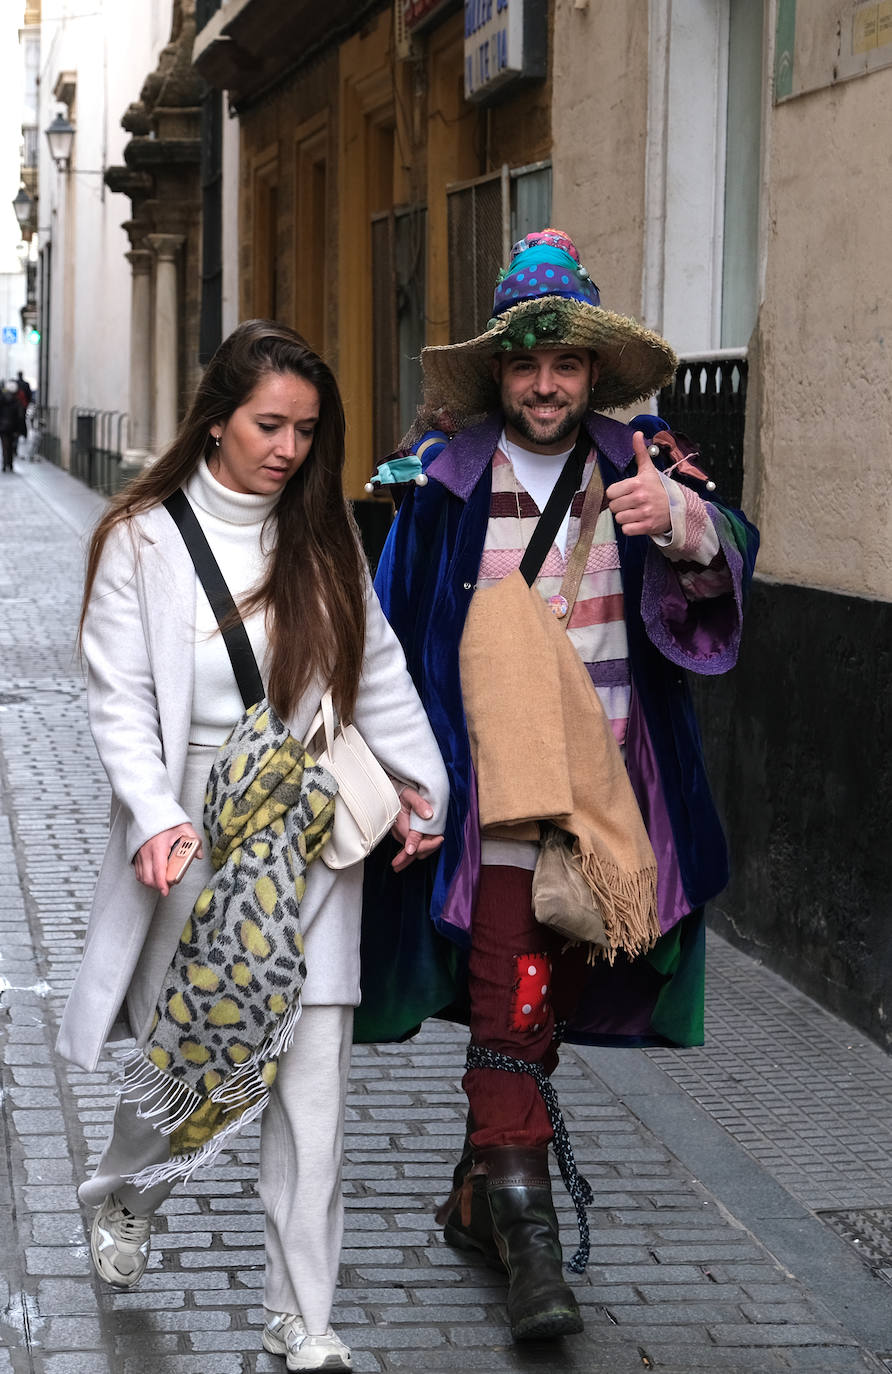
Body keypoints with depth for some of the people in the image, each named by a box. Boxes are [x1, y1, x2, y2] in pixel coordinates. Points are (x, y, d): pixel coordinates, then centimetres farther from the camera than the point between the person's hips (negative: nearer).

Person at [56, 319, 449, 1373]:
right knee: (191, 1057, 3)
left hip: (309, 837, 3)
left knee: (312, 1085, 1)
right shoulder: (144, 539, -4)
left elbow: (377, 672, 13)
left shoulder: (323, 536, 7)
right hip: (196, 840, -2)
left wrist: (418, 784, 5)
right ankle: (124, 1192, 39)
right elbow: (118, 699, -7)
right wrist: (155, 818, -20)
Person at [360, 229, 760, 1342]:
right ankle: (525, 1223, -5)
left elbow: (727, 555, -13)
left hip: (615, 790, 3)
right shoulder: (446, 477, 1)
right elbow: (395, 628, 6)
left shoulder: (643, 464, 4)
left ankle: (477, 1199, 28)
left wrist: (681, 521, -36)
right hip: (498, 787, -2)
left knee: (552, 998, 13)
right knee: (511, 996, -10)